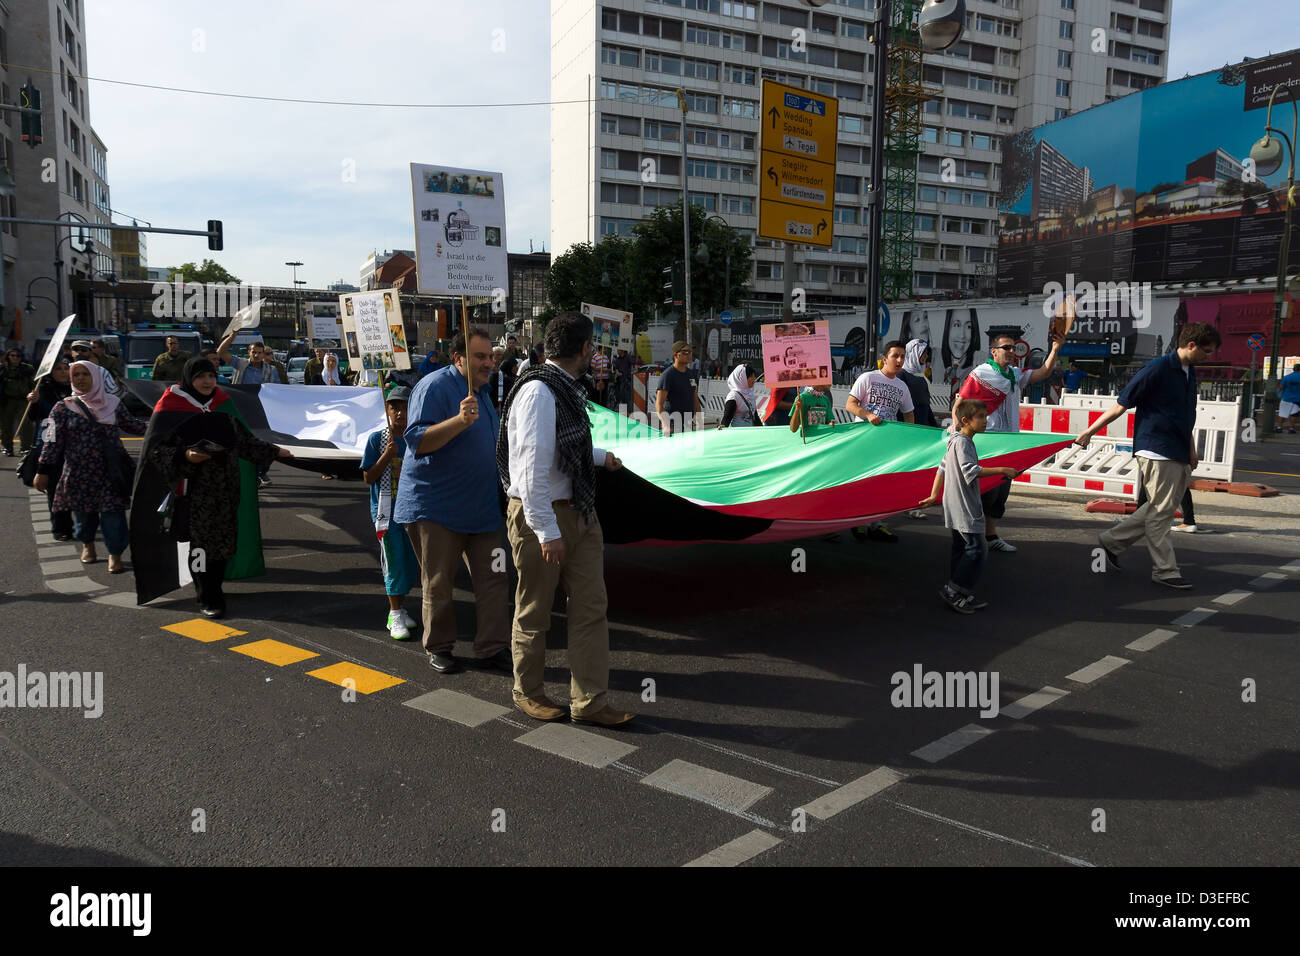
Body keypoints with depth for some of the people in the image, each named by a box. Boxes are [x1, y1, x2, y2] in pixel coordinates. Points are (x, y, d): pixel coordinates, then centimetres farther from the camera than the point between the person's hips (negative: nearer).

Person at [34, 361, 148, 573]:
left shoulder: (113, 403, 4)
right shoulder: (63, 408, 0)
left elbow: (132, 425, 16)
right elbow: (53, 441, 0)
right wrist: (43, 471, -3)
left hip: (111, 469, 0)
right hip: (79, 472, 0)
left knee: (113, 511, -6)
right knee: (83, 511, 11)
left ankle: (115, 554, 6)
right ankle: (87, 544, 37)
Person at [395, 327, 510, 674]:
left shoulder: (481, 390, 14)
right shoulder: (435, 387, -14)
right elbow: (417, 441, -24)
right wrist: (460, 420, -33)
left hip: (481, 505, 8)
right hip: (436, 506, -8)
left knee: (493, 578, 5)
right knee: (438, 583, 5)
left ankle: (492, 646, 14)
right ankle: (438, 647, 20)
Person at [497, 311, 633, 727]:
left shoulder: (565, 389, 8)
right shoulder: (538, 393, -20)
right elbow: (532, 465, -24)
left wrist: (601, 456, 42)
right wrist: (547, 531, -24)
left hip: (578, 510, 9)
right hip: (541, 514, -9)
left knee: (591, 606, 10)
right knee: (534, 611, 9)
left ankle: (589, 701, 20)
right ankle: (528, 692, 30)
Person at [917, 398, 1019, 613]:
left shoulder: (956, 441, 16)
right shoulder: (962, 442, -15)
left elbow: (942, 469, 20)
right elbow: (971, 471, -27)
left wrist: (934, 496, 21)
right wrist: (1001, 470, -25)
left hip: (957, 509, 10)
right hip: (965, 509, -10)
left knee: (961, 550, 13)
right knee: (976, 549, -8)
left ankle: (960, 595, 18)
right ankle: (953, 590, -4)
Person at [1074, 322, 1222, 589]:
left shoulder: (1189, 372, 14)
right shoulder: (1157, 369, -12)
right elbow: (1121, 404, -10)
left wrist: (1191, 452, 24)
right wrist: (1090, 431, -7)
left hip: (1179, 456, 9)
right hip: (1157, 451, -9)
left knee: (1161, 509, 12)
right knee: (1160, 511, -2)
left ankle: (1111, 540, 23)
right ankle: (1164, 570, 6)